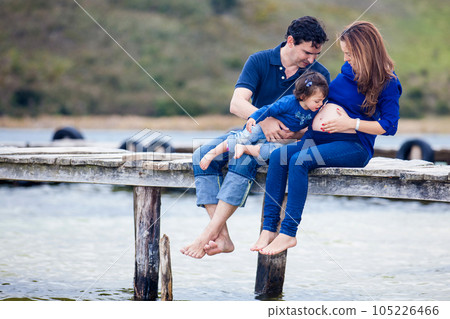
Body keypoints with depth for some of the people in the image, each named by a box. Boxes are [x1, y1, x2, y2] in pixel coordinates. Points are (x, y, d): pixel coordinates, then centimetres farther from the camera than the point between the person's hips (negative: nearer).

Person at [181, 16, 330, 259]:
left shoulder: (319, 75, -3)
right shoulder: (259, 61, -2)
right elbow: (236, 104, -14)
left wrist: (293, 134, -27)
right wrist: (263, 119, -34)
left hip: (289, 138, -3)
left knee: (243, 158, -35)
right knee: (202, 155, -23)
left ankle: (208, 235, -38)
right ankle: (222, 237, -32)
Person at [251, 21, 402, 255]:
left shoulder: (387, 84, -6)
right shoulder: (348, 70, 14)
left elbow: (389, 126, -10)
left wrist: (351, 123, -14)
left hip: (355, 145, -7)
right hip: (320, 137, 7)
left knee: (299, 161, -31)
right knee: (278, 156, -20)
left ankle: (288, 233, -29)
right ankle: (268, 229, -26)